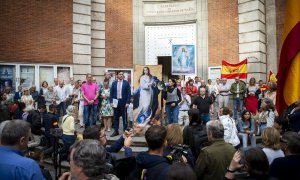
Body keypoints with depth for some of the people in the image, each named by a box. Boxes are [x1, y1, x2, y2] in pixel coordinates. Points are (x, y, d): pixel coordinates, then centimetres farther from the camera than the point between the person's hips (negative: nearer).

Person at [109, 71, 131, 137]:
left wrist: (127, 102, -11)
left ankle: (125, 131, 11)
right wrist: (111, 102, -3)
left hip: (123, 102, -2)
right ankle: (116, 131, 16)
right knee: (115, 117, 7)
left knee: (124, 117, 4)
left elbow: (129, 93, -3)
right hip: (115, 102, 3)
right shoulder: (114, 83, 8)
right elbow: (111, 93, 6)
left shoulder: (126, 83, 1)